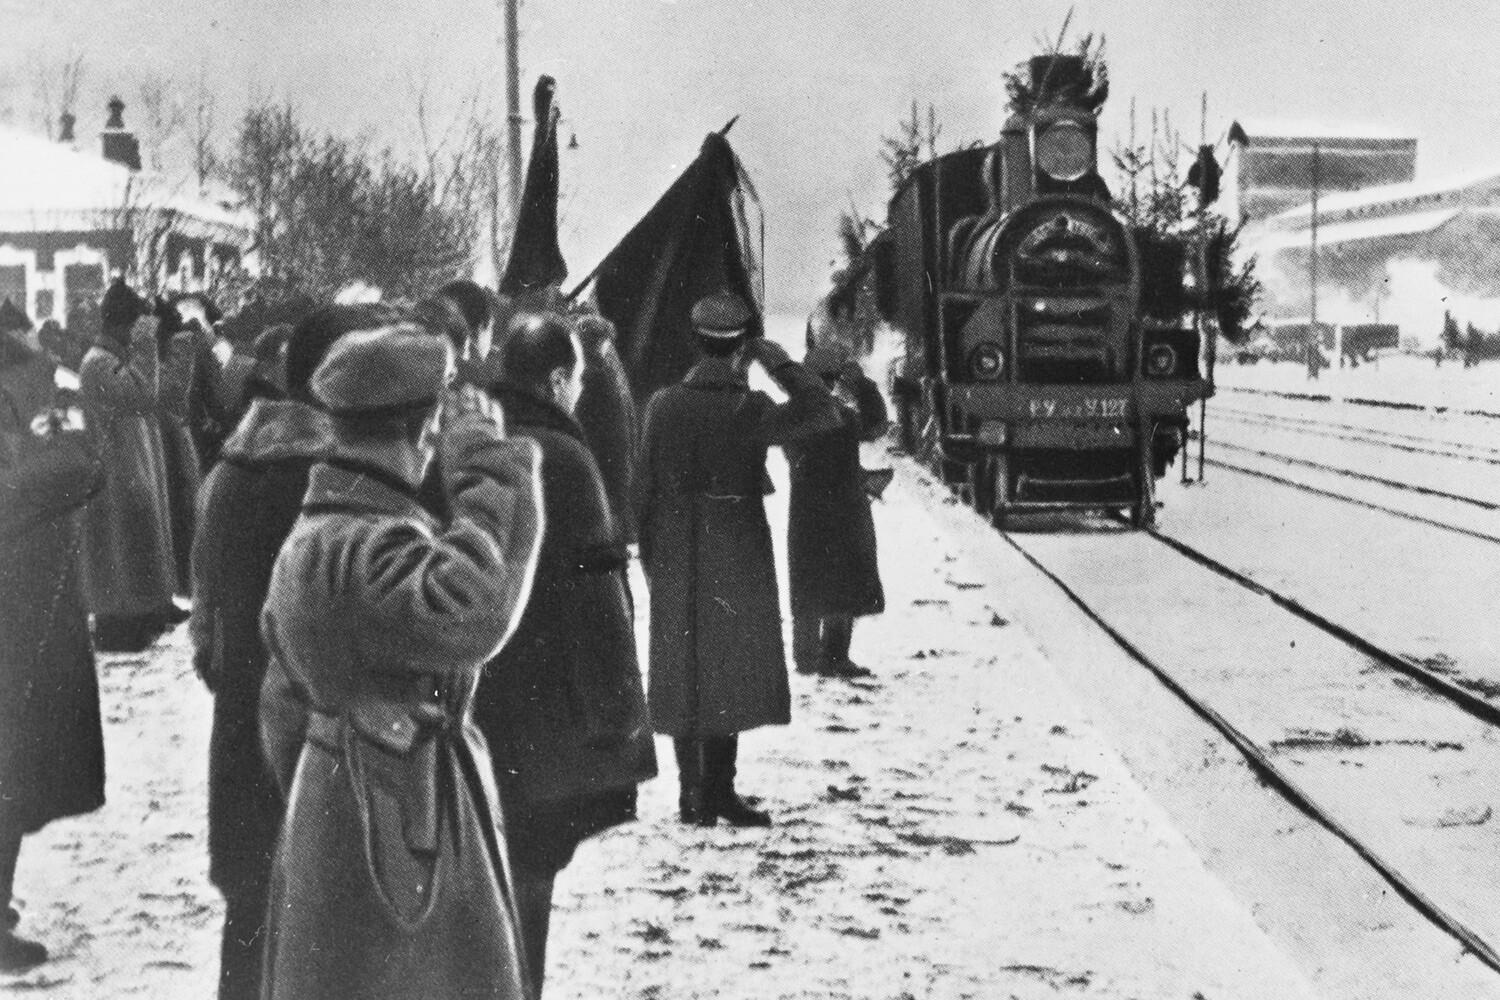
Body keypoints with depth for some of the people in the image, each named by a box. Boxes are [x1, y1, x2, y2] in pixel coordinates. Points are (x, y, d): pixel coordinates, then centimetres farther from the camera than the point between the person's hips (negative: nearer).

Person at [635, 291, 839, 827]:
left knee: (683, 674, 10)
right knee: (731, 673, 8)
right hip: (739, 563, -3)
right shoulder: (748, 410, -14)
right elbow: (822, 410, -12)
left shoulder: (662, 405, -3)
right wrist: (781, 364, -3)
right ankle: (718, 789, 6)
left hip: (675, 566, 3)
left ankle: (694, 793, 13)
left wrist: (651, 561, 10)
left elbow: (644, 490, 1)